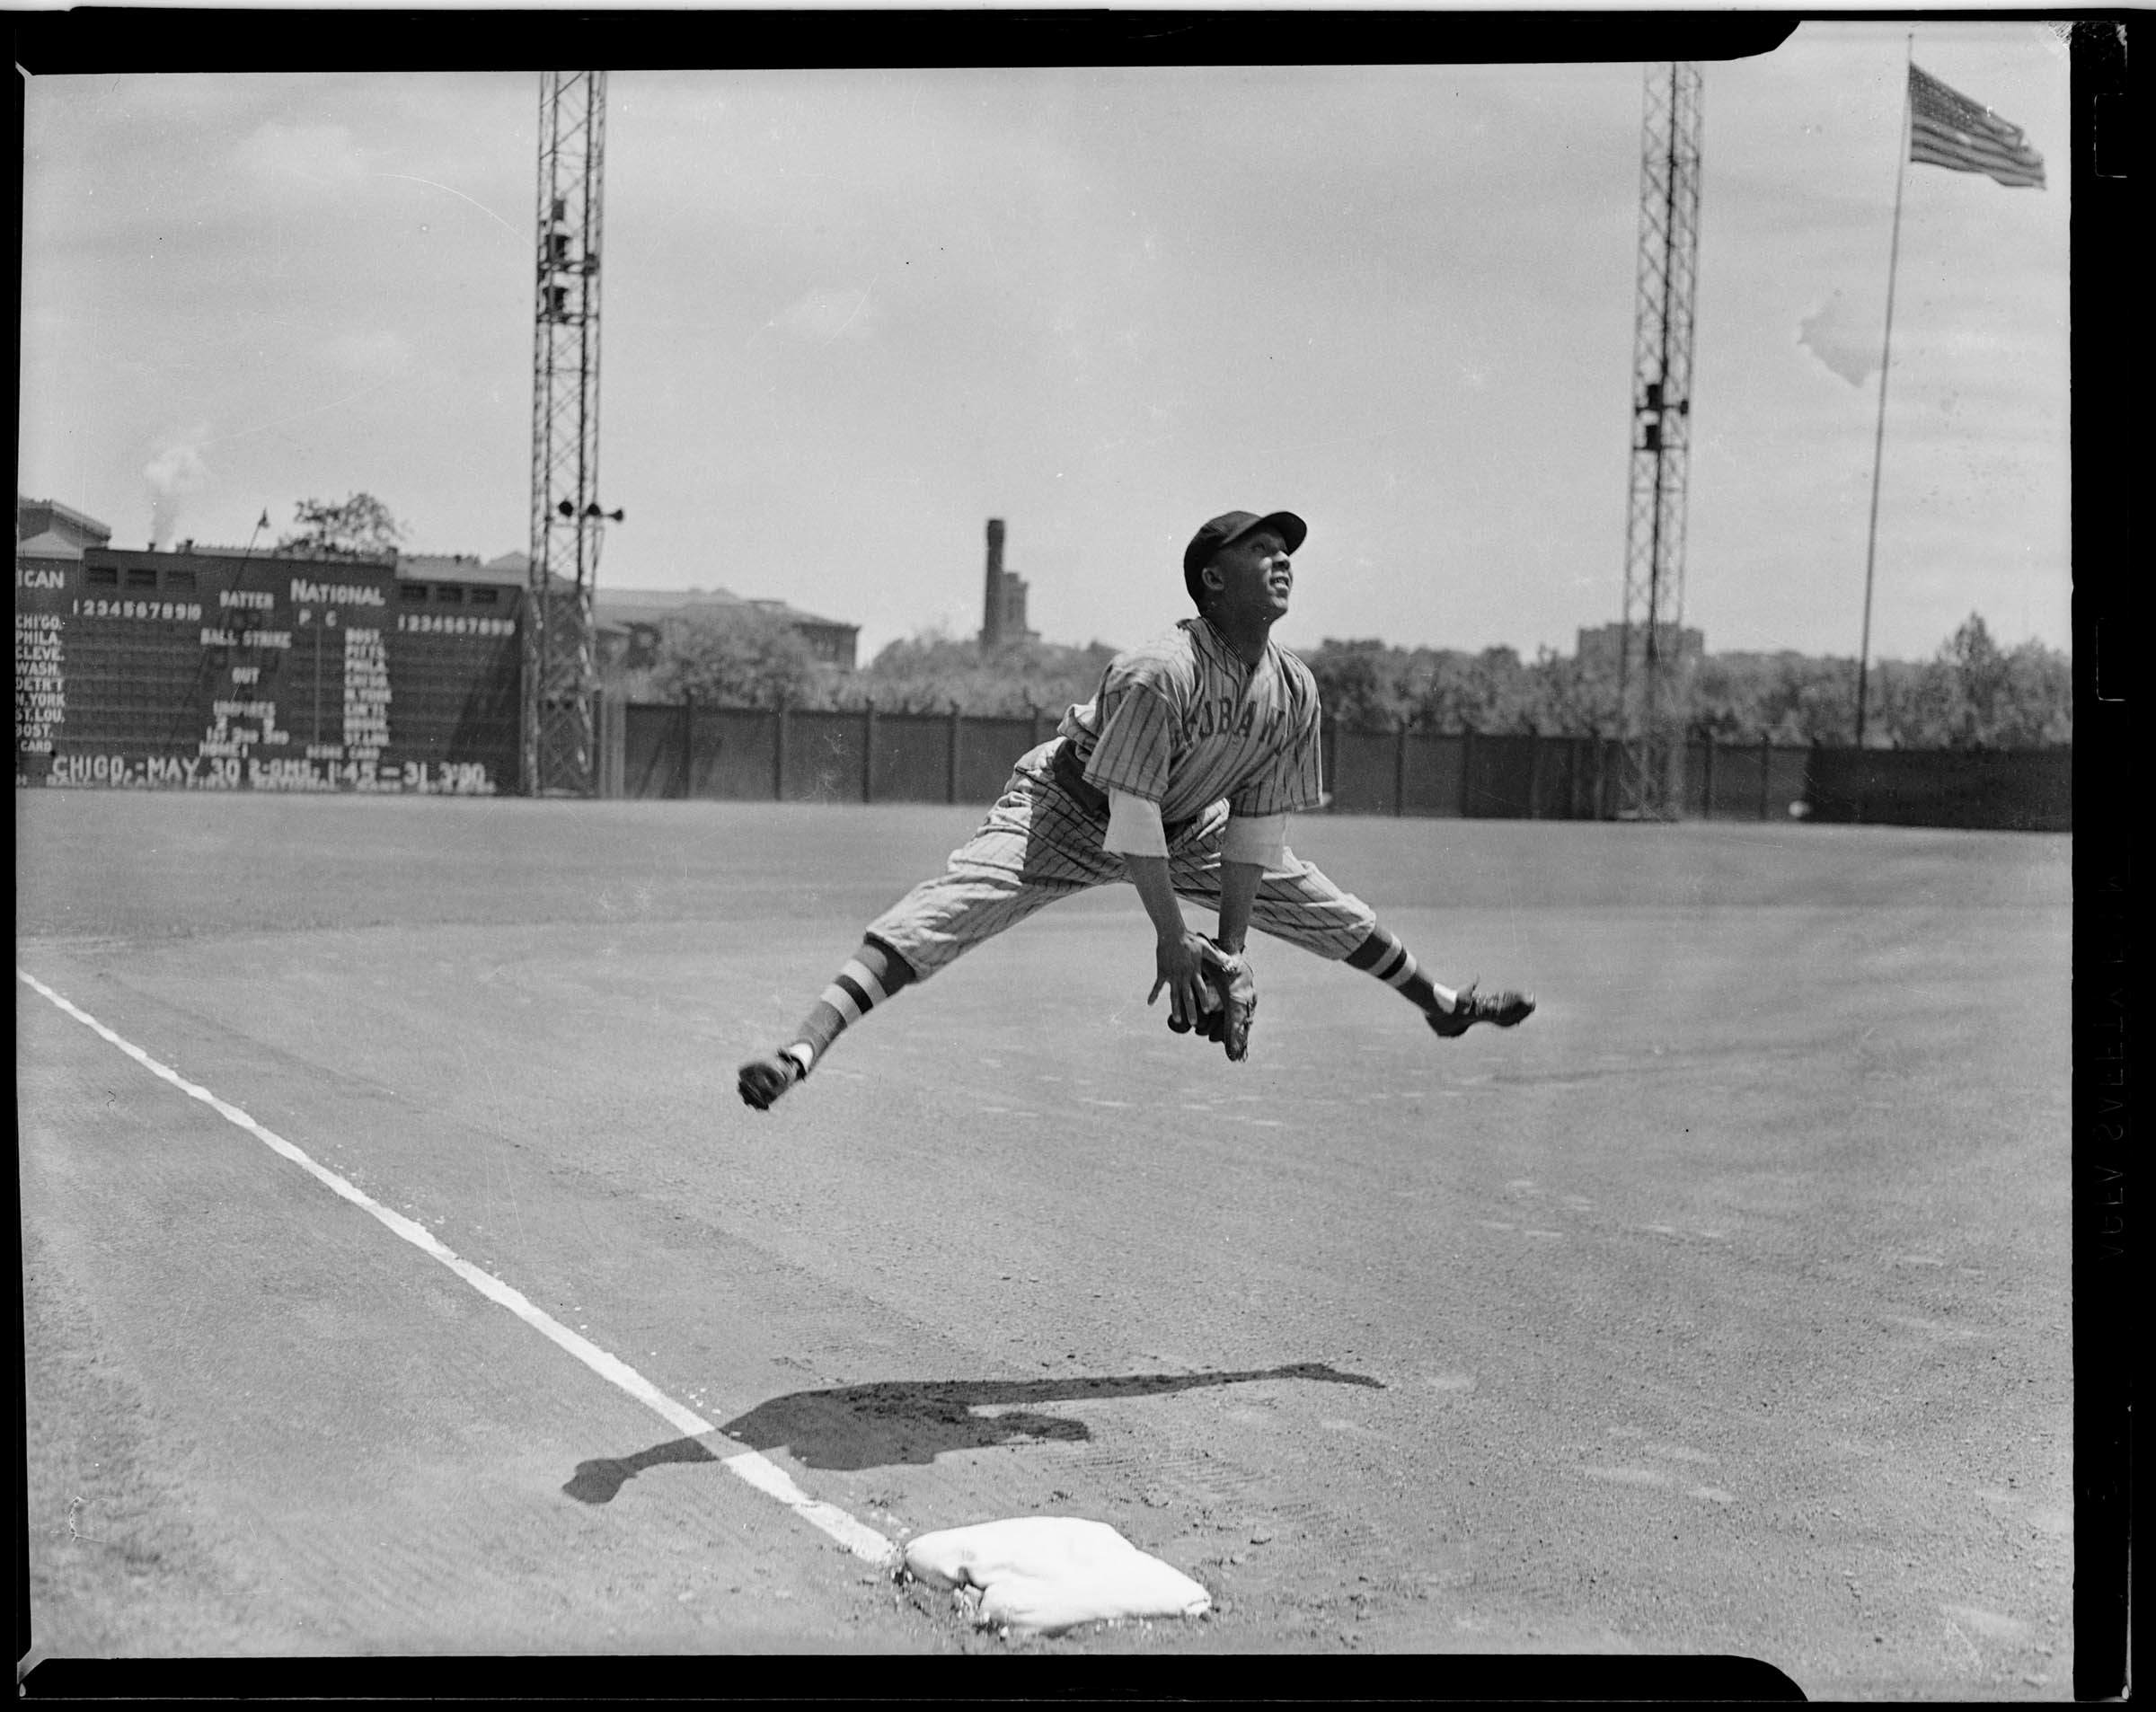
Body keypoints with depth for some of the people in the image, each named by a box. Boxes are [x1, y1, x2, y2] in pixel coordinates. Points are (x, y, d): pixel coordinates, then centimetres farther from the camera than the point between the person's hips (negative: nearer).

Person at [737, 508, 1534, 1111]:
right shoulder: (1155, 673, -33)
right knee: (940, 915, -27)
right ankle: (802, 1046, -38)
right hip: (1068, 811, -6)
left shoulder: (1294, 692, -13)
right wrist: (1171, 938, -25)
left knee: (1319, 904, 12)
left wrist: (1229, 947, -9)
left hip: (1184, 828, 7)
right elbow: (1132, 817, -30)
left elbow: (1255, 827, -7)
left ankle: (1438, 1001, 38)